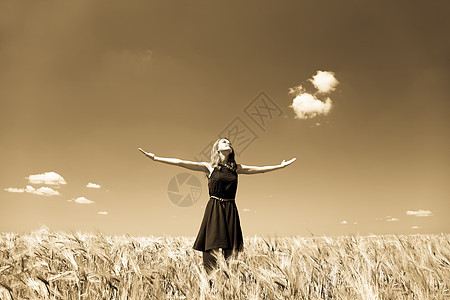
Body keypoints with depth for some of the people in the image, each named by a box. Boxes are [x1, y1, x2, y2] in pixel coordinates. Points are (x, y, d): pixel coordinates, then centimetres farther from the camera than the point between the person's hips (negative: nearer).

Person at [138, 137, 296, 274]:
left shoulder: (236, 168, 13)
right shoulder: (209, 166, 3)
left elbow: (259, 169, 20)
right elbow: (180, 162, -3)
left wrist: (280, 166, 23)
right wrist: (155, 157, -7)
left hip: (230, 210, 3)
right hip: (214, 210, -3)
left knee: (231, 251, 2)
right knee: (212, 250, -6)